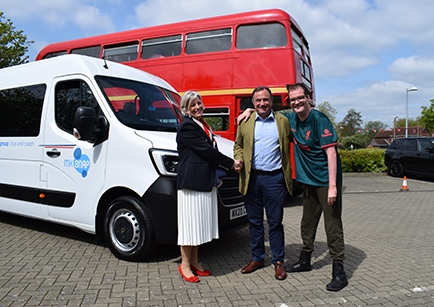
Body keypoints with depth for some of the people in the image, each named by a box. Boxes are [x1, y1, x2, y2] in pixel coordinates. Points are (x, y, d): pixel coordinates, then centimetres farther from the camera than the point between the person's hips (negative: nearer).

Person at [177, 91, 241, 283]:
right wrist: (231, 164, -10)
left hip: (205, 181, 9)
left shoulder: (203, 125, 17)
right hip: (191, 181, -9)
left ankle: (194, 263, 24)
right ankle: (185, 265, 12)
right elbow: (206, 151, -16)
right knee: (190, 223, -1)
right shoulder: (186, 127, -11)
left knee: (199, 224, 13)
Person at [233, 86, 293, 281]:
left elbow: (291, 142, 10)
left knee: (275, 222, 5)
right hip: (251, 178, 2)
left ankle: (278, 261, 19)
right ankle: (257, 258, 26)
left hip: (274, 179, -2)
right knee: (254, 221, 12)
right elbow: (238, 145, 14)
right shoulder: (245, 121, 8)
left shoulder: (282, 121, 5)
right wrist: (239, 159, -7)